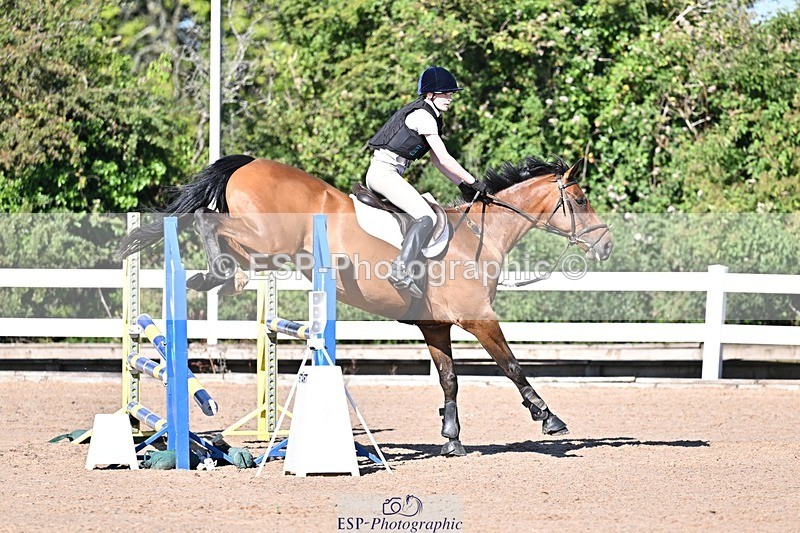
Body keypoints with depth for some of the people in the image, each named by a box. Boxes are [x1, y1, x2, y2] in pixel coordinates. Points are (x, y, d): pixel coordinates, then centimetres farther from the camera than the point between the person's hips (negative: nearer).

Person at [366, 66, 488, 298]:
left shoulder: (430, 117, 18)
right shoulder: (422, 116, -12)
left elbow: (437, 160, 21)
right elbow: (444, 159, -15)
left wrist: (463, 185, 14)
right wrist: (473, 182, -9)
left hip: (380, 173, 11)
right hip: (384, 172, -11)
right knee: (426, 217, -22)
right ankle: (401, 269, -34)